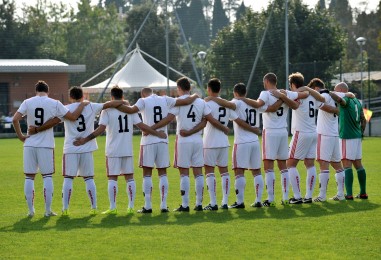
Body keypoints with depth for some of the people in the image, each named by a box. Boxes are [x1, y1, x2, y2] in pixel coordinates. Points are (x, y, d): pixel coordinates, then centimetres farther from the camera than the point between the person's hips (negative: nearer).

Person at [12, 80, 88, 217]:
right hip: (46, 145, -1)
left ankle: (30, 210, 7)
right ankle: (48, 210, 4)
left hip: (30, 144, 1)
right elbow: (73, 116, 2)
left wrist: (20, 136, 2)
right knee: (47, 176, 6)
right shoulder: (54, 104, -1)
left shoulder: (28, 102, 1)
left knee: (29, 177, 7)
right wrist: (82, 105, 18)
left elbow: (15, 119, -8)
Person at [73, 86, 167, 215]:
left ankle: (113, 207, -2)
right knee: (129, 177, 9)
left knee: (112, 178, 1)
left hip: (113, 151, -3)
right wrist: (158, 133, 13)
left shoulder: (107, 110, -6)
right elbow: (141, 126, 3)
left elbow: (101, 129, -13)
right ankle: (131, 206, 9)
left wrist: (85, 140, -9)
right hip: (128, 150, 3)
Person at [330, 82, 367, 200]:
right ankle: (363, 193, 18)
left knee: (347, 164, -8)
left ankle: (349, 194, -13)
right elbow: (363, 120, 18)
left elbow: (339, 99, -36)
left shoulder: (346, 100, -11)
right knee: (358, 164, 14)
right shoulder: (357, 102, 14)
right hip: (357, 136, 8)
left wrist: (328, 92, -23)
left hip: (347, 137, -8)